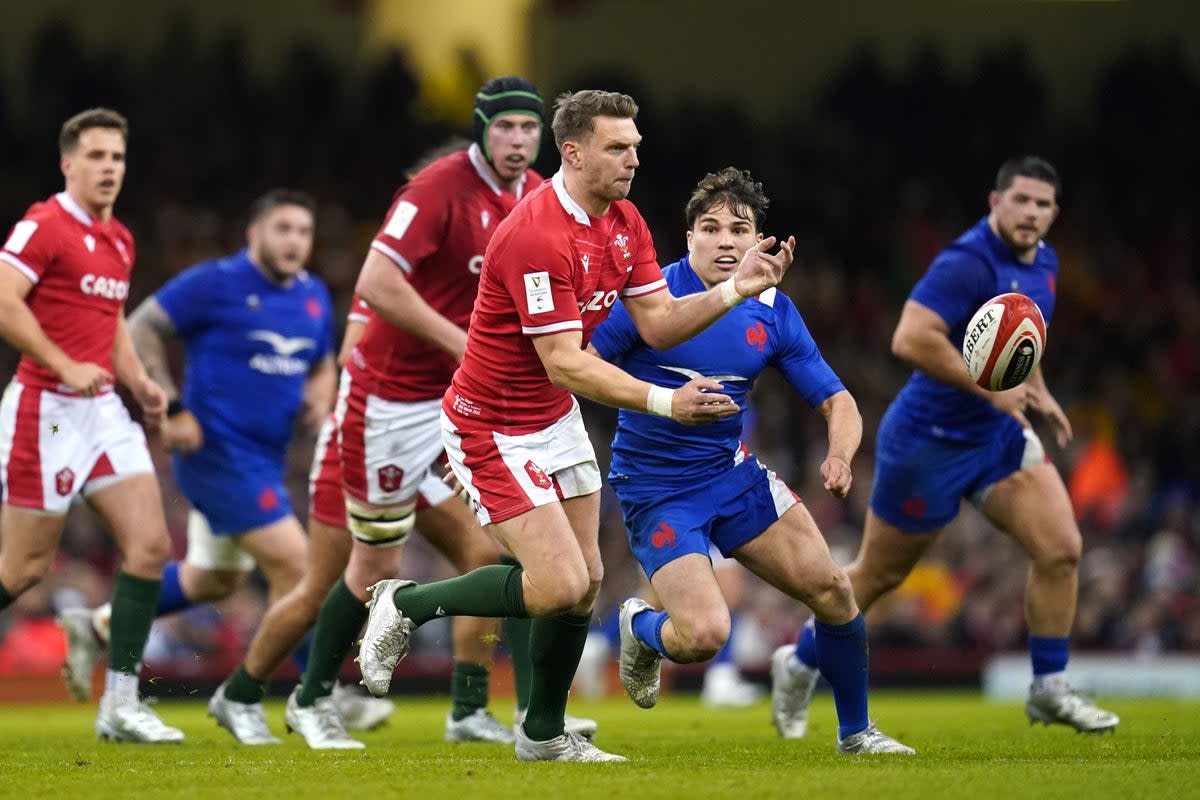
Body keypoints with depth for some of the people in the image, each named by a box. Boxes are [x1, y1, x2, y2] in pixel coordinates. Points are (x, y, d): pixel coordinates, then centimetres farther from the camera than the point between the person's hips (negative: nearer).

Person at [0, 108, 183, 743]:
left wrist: (140, 383, 13)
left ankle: (120, 703, -1)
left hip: (102, 409, 8)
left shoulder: (119, 240, 15)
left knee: (150, 543, -4)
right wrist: (66, 366, -21)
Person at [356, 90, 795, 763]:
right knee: (560, 586, -15)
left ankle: (545, 733, 24)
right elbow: (564, 361, -29)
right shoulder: (536, 236, -28)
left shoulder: (624, 222, 1)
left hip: (557, 419, 9)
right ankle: (407, 605, 5)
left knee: (587, 577, 8)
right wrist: (663, 403, -34)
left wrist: (736, 287, -14)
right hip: (493, 428, -9)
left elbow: (658, 323, 0)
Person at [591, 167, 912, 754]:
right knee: (705, 634, -21)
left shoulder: (773, 311, 0)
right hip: (656, 490, -5)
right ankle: (641, 629, 18)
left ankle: (855, 731, 20)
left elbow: (836, 401, 3)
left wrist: (839, 456, -19)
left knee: (831, 589, -3)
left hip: (733, 473, 5)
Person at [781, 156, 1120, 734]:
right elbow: (910, 339, -35)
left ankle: (1049, 690, 4)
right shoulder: (967, 263, -24)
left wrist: (1037, 391, 11)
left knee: (1061, 549, -8)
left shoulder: (1043, 263, 5)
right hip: (931, 441, -7)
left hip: (998, 434, 7)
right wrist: (992, 389, -29)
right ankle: (800, 665, 31)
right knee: (880, 574, 8)